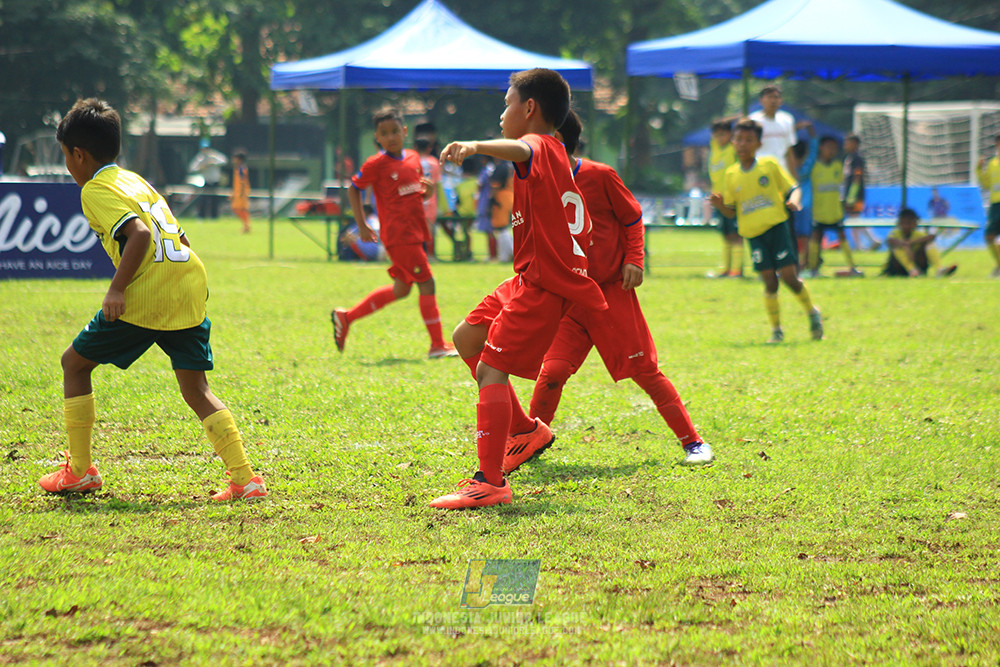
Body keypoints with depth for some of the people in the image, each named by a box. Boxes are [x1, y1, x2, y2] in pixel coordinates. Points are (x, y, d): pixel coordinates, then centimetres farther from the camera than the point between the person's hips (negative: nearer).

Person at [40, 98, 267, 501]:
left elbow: (139, 234, -19)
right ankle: (244, 479, -9)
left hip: (144, 299, -7)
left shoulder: (96, 191, -2)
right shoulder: (136, 181, 23)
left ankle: (80, 470, 15)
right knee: (195, 389, 6)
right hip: (192, 288, 7)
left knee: (75, 363, 13)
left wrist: (117, 289, -18)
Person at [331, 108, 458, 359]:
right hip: (398, 235, -8)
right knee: (427, 284, -9)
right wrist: (362, 225, -5)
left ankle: (346, 317, 24)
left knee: (401, 289, 13)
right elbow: (353, 189, 1)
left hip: (414, 232, 8)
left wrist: (424, 190, -1)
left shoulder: (413, 158, 11)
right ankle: (437, 345, -3)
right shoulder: (376, 164, -8)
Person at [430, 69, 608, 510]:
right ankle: (525, 429, 22)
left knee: (491, 369, -15)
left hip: (542, 285, -10)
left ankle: (490, 482, -19)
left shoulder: (539, 147, -11)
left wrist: (475, 147, -58)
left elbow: (519, 150, -39)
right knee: (467, 338, 19)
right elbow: (583, 232, 23)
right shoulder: (557, 158, 19)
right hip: (528, 279, 10)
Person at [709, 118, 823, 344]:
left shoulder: (770, 165, 1)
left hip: (776, 226, -2)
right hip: (753, 233, 2)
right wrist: (720, 205, -9)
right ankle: (776, 330, 6)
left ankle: (812, 313, 19)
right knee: (769, 281, -5)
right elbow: (731, 211, 13)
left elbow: (793, 188, 5)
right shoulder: (731, 175, 8)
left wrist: (793, 201, -17)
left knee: (789, 276, -6)